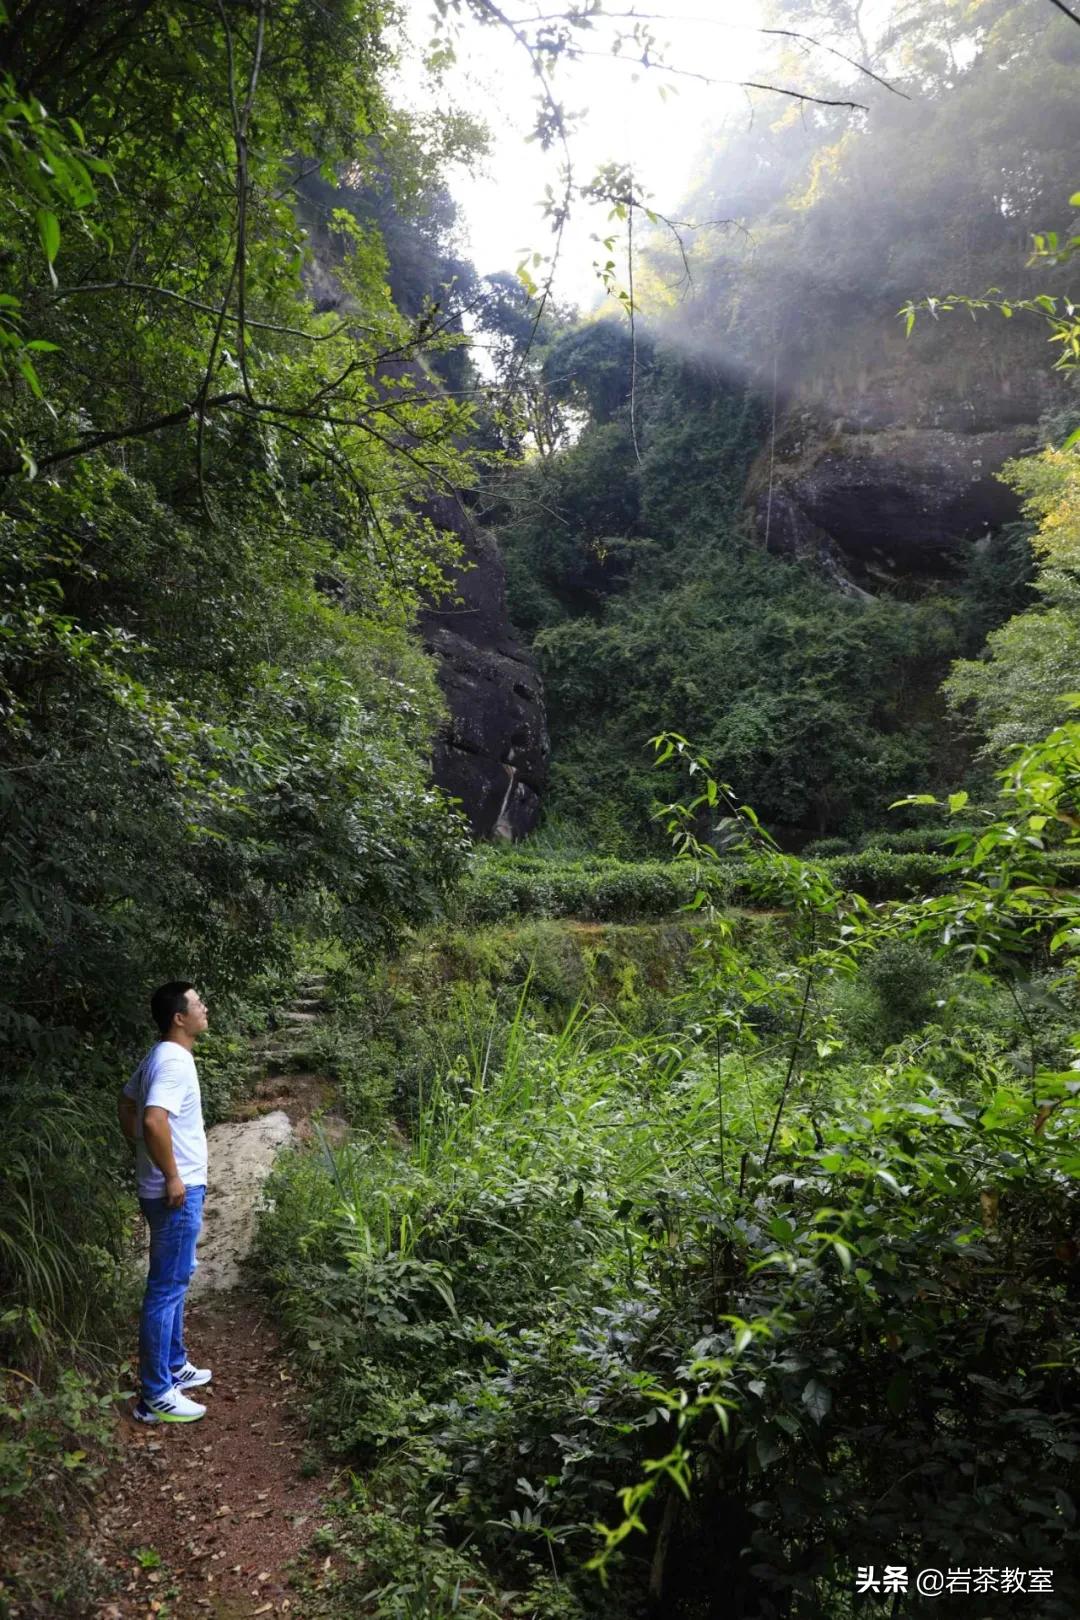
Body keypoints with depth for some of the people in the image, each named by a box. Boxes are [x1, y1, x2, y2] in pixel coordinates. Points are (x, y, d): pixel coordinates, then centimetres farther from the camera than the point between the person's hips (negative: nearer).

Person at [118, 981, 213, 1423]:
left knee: (174, 1281, 21)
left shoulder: (160, 1056, 9)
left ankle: (175, 1367, 35)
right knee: (167, 1287, -1)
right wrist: (172, 1177, -24)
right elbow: (153, 1120, -34)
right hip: (176, 1192, -10)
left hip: (177, 1188, 10)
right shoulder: (174, 1061, -22)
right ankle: (156, 1396, 8)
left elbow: (127, 1105, 21)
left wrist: (147, 1157, 21)